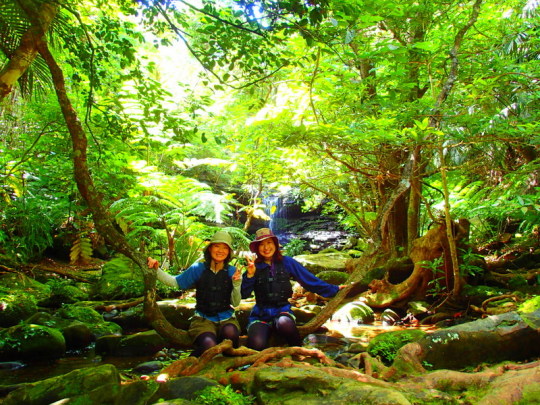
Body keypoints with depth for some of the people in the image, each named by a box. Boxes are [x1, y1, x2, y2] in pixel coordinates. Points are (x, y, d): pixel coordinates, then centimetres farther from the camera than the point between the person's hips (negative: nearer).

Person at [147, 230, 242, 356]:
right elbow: (175, 282, 1)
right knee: (209, 346, -31)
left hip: (226, 318, 1)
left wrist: (236, 284, -17)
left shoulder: (232, 271, 1)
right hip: (203, 318, -1)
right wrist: (156, 269, -11)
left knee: (230, 332, -35)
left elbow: (235, 303, 0)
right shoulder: (199, 269, 0)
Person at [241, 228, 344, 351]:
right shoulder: (255, 266, 5)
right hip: (260, 314, 0)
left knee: (284, 323, -36)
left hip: (282, 310, 0)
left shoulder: (286, 262, 5)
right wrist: (249, 275, -16)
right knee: (257, 345, -30)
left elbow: (309, 279, 5)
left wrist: (334, 289, 2)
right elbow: (244, 294, -1)